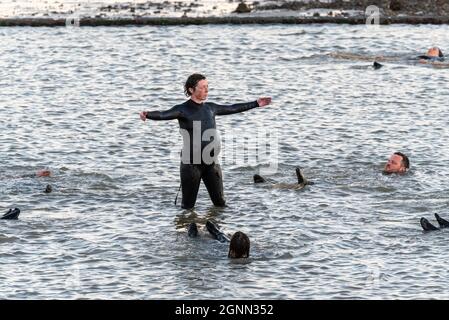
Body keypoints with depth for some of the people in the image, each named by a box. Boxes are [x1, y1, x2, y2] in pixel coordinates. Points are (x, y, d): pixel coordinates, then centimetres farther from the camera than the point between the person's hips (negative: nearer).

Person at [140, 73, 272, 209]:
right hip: (191, 163, -5)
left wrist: (256, 104, 30)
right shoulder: (182, 110, -9)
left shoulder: (210, 108, 9)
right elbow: (163, 115, -27)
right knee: (188, 206, 1)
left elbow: (233, 109, 23)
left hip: (211, 162, 5)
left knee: (220, 203, 7)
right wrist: (147, 115, -48)